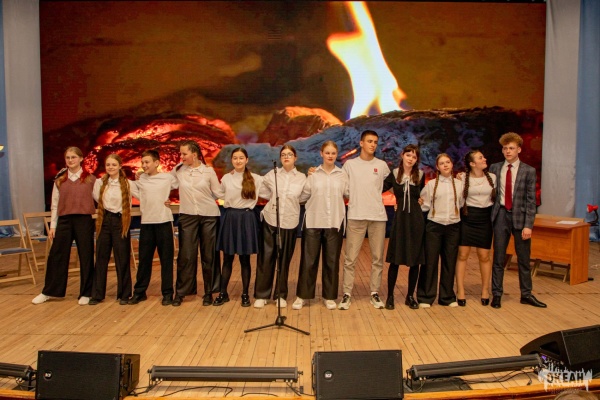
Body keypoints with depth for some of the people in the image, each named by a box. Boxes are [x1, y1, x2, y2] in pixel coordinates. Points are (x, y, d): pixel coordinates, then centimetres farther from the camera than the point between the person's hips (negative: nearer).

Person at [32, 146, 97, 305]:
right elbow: (55, 204, 9)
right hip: (64, 220, 2)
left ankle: (86, 293, 15)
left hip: (84, 220, -2)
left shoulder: (90, 179, 3)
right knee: (56, 256, 7)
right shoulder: (59, 180, 9)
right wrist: (52, 226, 7)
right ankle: (48, 292, 23)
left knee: (86, 257, 3)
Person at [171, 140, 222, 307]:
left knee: (209, 255, 6)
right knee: (186, 255, 2)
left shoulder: (209, 171, -2)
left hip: (209, 216, -1)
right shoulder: (178, 170, 3)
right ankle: (180, 292, 16)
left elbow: (218, 193, 1)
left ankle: (209, 292, 19)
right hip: (187, 216, 1)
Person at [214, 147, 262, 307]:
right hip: (230, 218, 2)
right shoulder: (226, 178, 7)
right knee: (227, 259, 7)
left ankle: (245, 294, 17)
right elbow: (221, 196, 17)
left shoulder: (256, 179, 0)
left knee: (245, 259, 5)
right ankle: (223, 293, 18)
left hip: (247, 218, -2)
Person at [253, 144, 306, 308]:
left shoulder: (302, 178, 1)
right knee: (266, 258, 2)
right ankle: (261, 295, 13)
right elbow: (262, 192, 13)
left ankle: (281, 295, 20)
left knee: (284, 259, 7)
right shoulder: (272, 174, 3)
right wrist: (275, 198, 10)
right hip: (270, 220, 0)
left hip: (290, 222, 0)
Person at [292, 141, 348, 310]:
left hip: (334, 223, 1)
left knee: (332, 261, 8)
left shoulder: (343, 175, 6)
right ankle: (302, 295, 17)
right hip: (313, 222, -1)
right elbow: (303, 196, 0)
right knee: (308, 260, 4)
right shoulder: (313, 174, 2)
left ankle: (329, 296, 22)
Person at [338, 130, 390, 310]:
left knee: (377, 258, 8)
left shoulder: (382, 165, 6)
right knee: (350, 258, 0)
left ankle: (375, 293, 19)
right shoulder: (350, 164, 3)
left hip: (378, 216, 2)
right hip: (355, 216, -2)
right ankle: (347, 294, 8)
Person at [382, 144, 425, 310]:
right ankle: (390, 296, 13)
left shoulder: (420, 176, 5)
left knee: (415, 260, 6)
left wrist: (421, 200, 7)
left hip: (416, 220, 2)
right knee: (395, 260, 1)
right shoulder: (394, 175, 1)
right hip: (400, 219, -1)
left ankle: (410, 296, 20)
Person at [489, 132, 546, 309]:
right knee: (498, 258, 6)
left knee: (524, 259, 10)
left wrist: (528, 225, -11)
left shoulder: (528, 171, -2)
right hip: (501, 215, 1)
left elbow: (531, 200, -5)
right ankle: (496, 294, 16)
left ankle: (526, 294, 24)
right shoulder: (495, 168, 4)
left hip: (520, 216, -1)